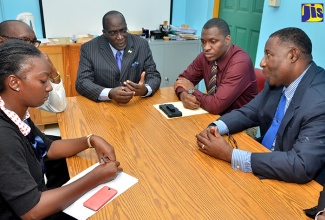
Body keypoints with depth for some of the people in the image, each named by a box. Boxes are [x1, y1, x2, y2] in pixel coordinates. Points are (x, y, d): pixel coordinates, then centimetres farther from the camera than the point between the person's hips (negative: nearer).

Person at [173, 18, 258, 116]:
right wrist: (184, 95, -19)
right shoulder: (205, 56, -6)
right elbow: (183, 79, 4)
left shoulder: (240, 63, -25)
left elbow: (216, 106, -30)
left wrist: (192, 90, -13)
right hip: (216, 115, 6)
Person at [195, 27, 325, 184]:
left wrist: (230, 155, -31)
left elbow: (302, 166, -33)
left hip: (292, 184, -6)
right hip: (265, 161, 6)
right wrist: (215, 128, -14)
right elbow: (250, 112, 5)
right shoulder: (278, 81, -3)